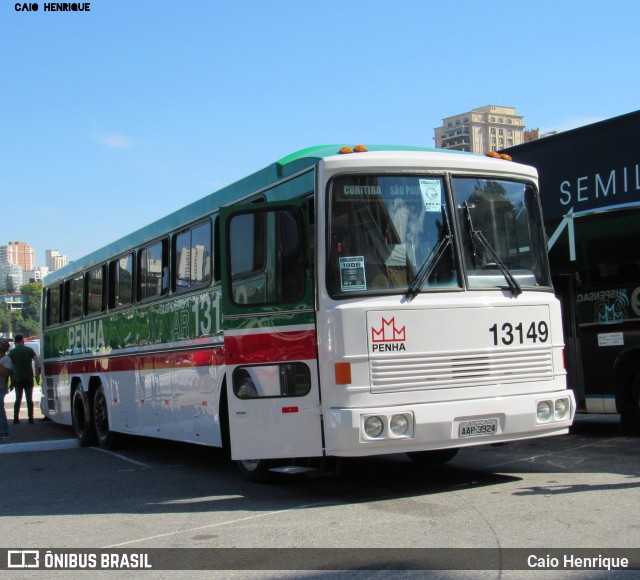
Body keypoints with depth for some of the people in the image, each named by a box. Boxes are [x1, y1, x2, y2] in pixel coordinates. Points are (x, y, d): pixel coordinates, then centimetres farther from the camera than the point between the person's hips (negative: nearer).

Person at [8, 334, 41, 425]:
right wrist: (37, 374, -4)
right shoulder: (29, 350, 2)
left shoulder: (12, 352, 1)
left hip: (17, 379, 0)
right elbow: (37, 361, -8)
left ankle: (16, 418, 7)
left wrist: (12, 380, 5)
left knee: (18, 399, 10)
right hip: (28, 379, 0)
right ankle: (31, 418, 1)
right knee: (29, 399, 5)